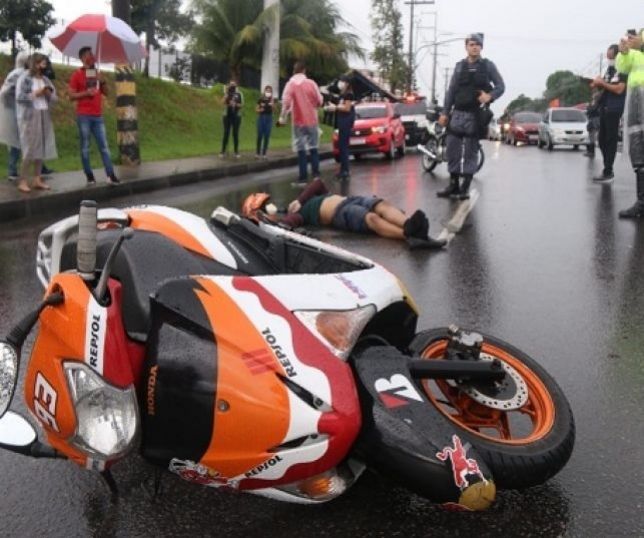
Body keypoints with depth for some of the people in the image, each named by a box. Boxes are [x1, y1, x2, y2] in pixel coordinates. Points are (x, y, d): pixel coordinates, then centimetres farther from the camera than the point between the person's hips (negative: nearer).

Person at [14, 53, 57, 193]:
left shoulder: (45, 79, 14)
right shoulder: (24, 78, -4)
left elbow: (54, 97, 15)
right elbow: (19, 97, -11)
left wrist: (49, 94, -5)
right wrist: (35, 94, -14)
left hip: (44, 116, 6)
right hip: (29, 117, -6)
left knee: (42, 148, 3)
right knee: (29, 149, -8)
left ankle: (37, 180, 10)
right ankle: (22, 181, -3)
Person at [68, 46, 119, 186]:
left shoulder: (97, 73, 15)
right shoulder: (77, 74, -2)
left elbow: (106, 92, 17)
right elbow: (71, 96, -5)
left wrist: (103, 81, 0)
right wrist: (86, 93, -18)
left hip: (98, 115, 5)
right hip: (84, 116, -5)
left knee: (104, 146, 0)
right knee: (85, 147, -2)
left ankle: (111, 176, -3)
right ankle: (89, 176, 1)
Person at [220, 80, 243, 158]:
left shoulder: (239, 94, 3)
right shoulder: (226, 94, 5)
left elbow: (242, 104, 3)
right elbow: (223, 103, -9)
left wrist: (235, 104, -14)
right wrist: (226, 93, -13)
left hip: (236, 116, 0)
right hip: (227, 116, 0)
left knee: (235, 134, 2)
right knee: (226, 133, -1)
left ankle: (236, 152, 7)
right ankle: (223, 151, 1)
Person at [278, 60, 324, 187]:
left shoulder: (291, 84, -7)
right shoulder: (311, 83, -1)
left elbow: (286, 102, -16)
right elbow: (319, 101, 5)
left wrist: (282, 117, -6)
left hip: (298, 121, -2)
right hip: (312, 120, 2)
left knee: (301, 150, 1)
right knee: (313, 148, 13)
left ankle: (303, 178, -2)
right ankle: (316, 174, 8)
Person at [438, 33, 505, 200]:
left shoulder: (488, 65, 5)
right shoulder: (459, 66, 12)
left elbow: (500, 86, 4)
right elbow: (451, 90, 12)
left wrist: (490, 96, -16)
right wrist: (445, 112, 5)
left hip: (475, 115, -3)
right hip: (457, 113, 3)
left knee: (470, 152, 0)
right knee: (452, 149, 1)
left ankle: (465, 187, 5)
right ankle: (453, 184, 10)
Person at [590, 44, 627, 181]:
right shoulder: (609, 69, 17)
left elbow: (619, 89, -19)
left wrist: (602, 83, -15)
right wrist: (597, 84, 1)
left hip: (614, 109, -9)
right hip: (604, 108, 9)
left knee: (611, 140, -8)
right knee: (602, 140, 10)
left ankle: (608, 172, -8)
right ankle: (607, 169, 18)